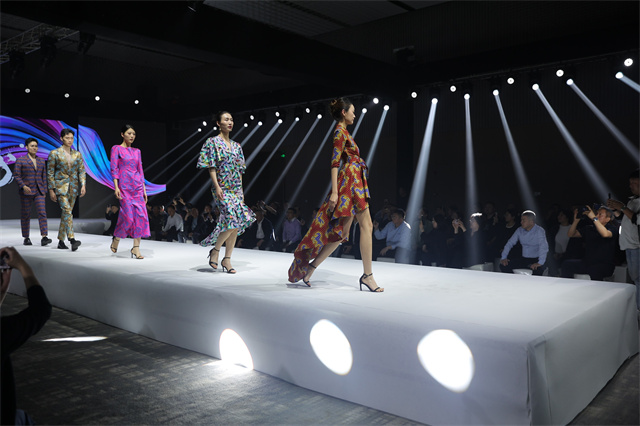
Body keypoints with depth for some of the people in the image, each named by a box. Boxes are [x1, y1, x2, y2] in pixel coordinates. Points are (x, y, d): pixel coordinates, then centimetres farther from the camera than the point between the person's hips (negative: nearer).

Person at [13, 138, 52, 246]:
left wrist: (44, 191, 11)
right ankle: (26, 238, 15)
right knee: (25, 215, 5)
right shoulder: (20, 160, 1)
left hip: (39, 191, 3)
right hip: (26, 191, -3)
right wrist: (23, 186, -17)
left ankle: (44, 237, -17)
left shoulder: (41, 161, 13)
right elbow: (16, 175, -4)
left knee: (42, 212, -11)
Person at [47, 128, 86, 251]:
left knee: (66, 213, 8)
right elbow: (50, 173, -1)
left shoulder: (77, 154, 9)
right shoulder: (54, 153, -1)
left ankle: (61, 241, 16)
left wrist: (83, 185, -5)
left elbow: (82, 171, 8)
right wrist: (51, 190, -5)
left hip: (73, 187, 4)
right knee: (67, 210, -18)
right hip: (60, 186, -4)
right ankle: (72, 239, -26)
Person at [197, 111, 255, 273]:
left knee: (236, 224, 0)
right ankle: (215, 250, 2)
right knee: (232, 220, -20)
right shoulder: (213, 142, -1)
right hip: (222, 188, -6)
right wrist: (217, 186, -16)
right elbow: (211, 167, -7)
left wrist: (241, 190, 10)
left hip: (236, 188, 6)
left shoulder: (236, 146, 16)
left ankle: (227, 259, 9)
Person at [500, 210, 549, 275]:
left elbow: (544, 247, -23)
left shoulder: (539, 231, -12)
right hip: (523, 259, 6)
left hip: (535, 260, -5)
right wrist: (503, 257, -2)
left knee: (537, 270, -39)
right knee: (504, 265, -12)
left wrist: (540, 263, -35)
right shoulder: (520, 230, 6)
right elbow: (510, 243, 10)